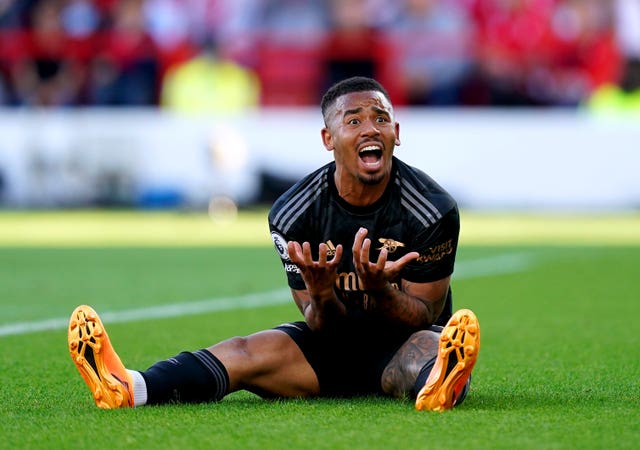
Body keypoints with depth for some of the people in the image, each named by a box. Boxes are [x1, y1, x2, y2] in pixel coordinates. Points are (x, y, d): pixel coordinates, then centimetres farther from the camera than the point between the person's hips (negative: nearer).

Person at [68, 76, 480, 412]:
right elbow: (322, 328, -8)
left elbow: (424, 315, -12)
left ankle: (437, 386, -76)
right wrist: (322, 297, -33)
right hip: (334, 339, 2)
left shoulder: (434, 210, -14)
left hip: (403, 343, -2)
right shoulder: (294, 214, -10)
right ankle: (129, 390, -50)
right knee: (248, 352, -24)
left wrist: (381, 292, -35)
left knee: (430, 348, -37)